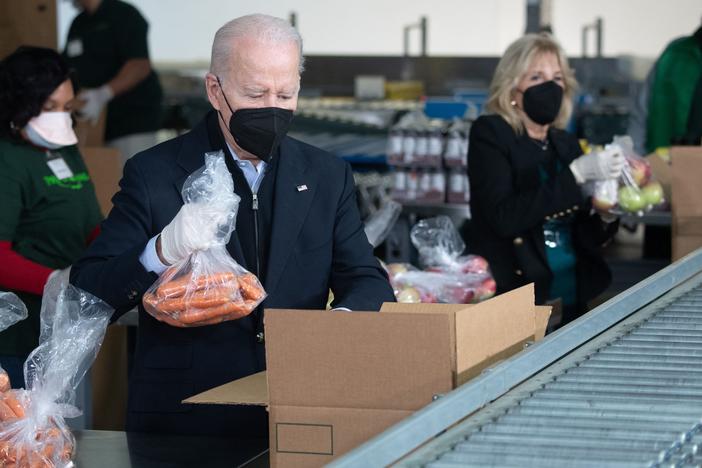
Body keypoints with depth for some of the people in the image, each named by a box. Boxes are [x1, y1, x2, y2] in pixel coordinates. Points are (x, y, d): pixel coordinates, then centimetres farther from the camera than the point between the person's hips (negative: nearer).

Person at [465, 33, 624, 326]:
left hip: (571, 299, 6)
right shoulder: (489, 134, -4)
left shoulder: (565, 143, 12)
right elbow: (504, 217, -19)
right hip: (514, 297, -5)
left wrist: (605, 217, -5)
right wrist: (575, 174, -21)